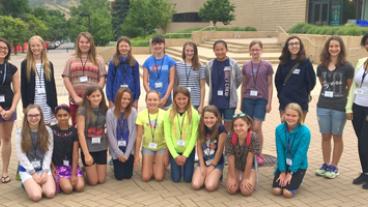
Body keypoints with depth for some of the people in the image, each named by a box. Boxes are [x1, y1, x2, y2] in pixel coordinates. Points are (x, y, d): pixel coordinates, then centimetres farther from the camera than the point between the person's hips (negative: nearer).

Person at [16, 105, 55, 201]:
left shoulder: (48, 131, -1)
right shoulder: (20, 133, -7)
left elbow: (49, 153, -2)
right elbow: (21, 155, -8)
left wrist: (45, 171, -12)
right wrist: (33, 173, -13)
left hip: (43, 168, 2)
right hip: (27, 169, -2)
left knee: (50, 193, -20)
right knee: (36, 196, -22)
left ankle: (35, 184, 12)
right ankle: (28, 184, 12)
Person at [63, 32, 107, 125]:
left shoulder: (98, 59, 10)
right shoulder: (71, 60, 13)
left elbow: (102, 80, 3)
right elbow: (66, 79, 5)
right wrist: (75, 97, -5)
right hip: (75, 101, 2)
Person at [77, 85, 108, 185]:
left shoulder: (105, 109, 2)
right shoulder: (82, 110, -12)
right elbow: (80, 133, -15)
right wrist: (86, 154, -17)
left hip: (102, 148, 4)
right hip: (88, 149, -4)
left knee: (101, 180, 8)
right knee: (93, 181, 2)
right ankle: (86, 170, 33)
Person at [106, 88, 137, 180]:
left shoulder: (133, 112, -7)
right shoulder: (110, 112, -10)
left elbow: (133, 133, -7)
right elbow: (110, 135, -8)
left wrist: (126, 154, -10)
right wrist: (119, 153, -10)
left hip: (129, 149, 1)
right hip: (116, 149, -1)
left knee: (128, 175, 2)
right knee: (119, 176, 1)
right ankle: (114, 161, 32)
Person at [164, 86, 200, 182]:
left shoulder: (194, 114, -10)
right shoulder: (169, 114, -7)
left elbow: (194, 136, -10)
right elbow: (167, 136, -7)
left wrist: (185, 155, -12)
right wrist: (175, 155, -11)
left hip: (188, 150, -1)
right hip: (174, 150, 1)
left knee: (187, 178, 1)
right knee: (176, 178, 2)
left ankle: (188, 165, 32)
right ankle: (175, 165, 32)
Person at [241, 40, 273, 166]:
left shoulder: (267, 66, 1)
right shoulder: (246, 66, 8)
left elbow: (270, 85, 3)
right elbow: (244, 85, 13)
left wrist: (269, 102, -2)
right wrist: (241, 102, 11)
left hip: (261, 99, -2)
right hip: (248, 99, 2)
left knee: (257, 127, -8)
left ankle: (259, 154, 7)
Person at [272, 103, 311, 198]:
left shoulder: (305, 132, -19)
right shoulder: (279, 129, -10)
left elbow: (300, 154, -18)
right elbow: (280, 151, -9)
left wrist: (290, 173, -16)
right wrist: (283, 171, -11)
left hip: (298, 166, -2)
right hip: (283, 164, 3)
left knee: (287, 193, -17)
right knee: (276, 190, -13)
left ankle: (295, 180, 15)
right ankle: (284, 179, 19)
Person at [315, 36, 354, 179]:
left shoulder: (347, 67, -5)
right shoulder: (322, 67, 6)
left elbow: (350, 87, 1)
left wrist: (342, 98, 1)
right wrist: (328, 93, 6)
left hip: (339, 107, -3)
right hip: (323, 106, 4)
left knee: (337, 137, 7)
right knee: (325, 136, 11)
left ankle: (334, 167, 17)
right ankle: (325, 164, 23)